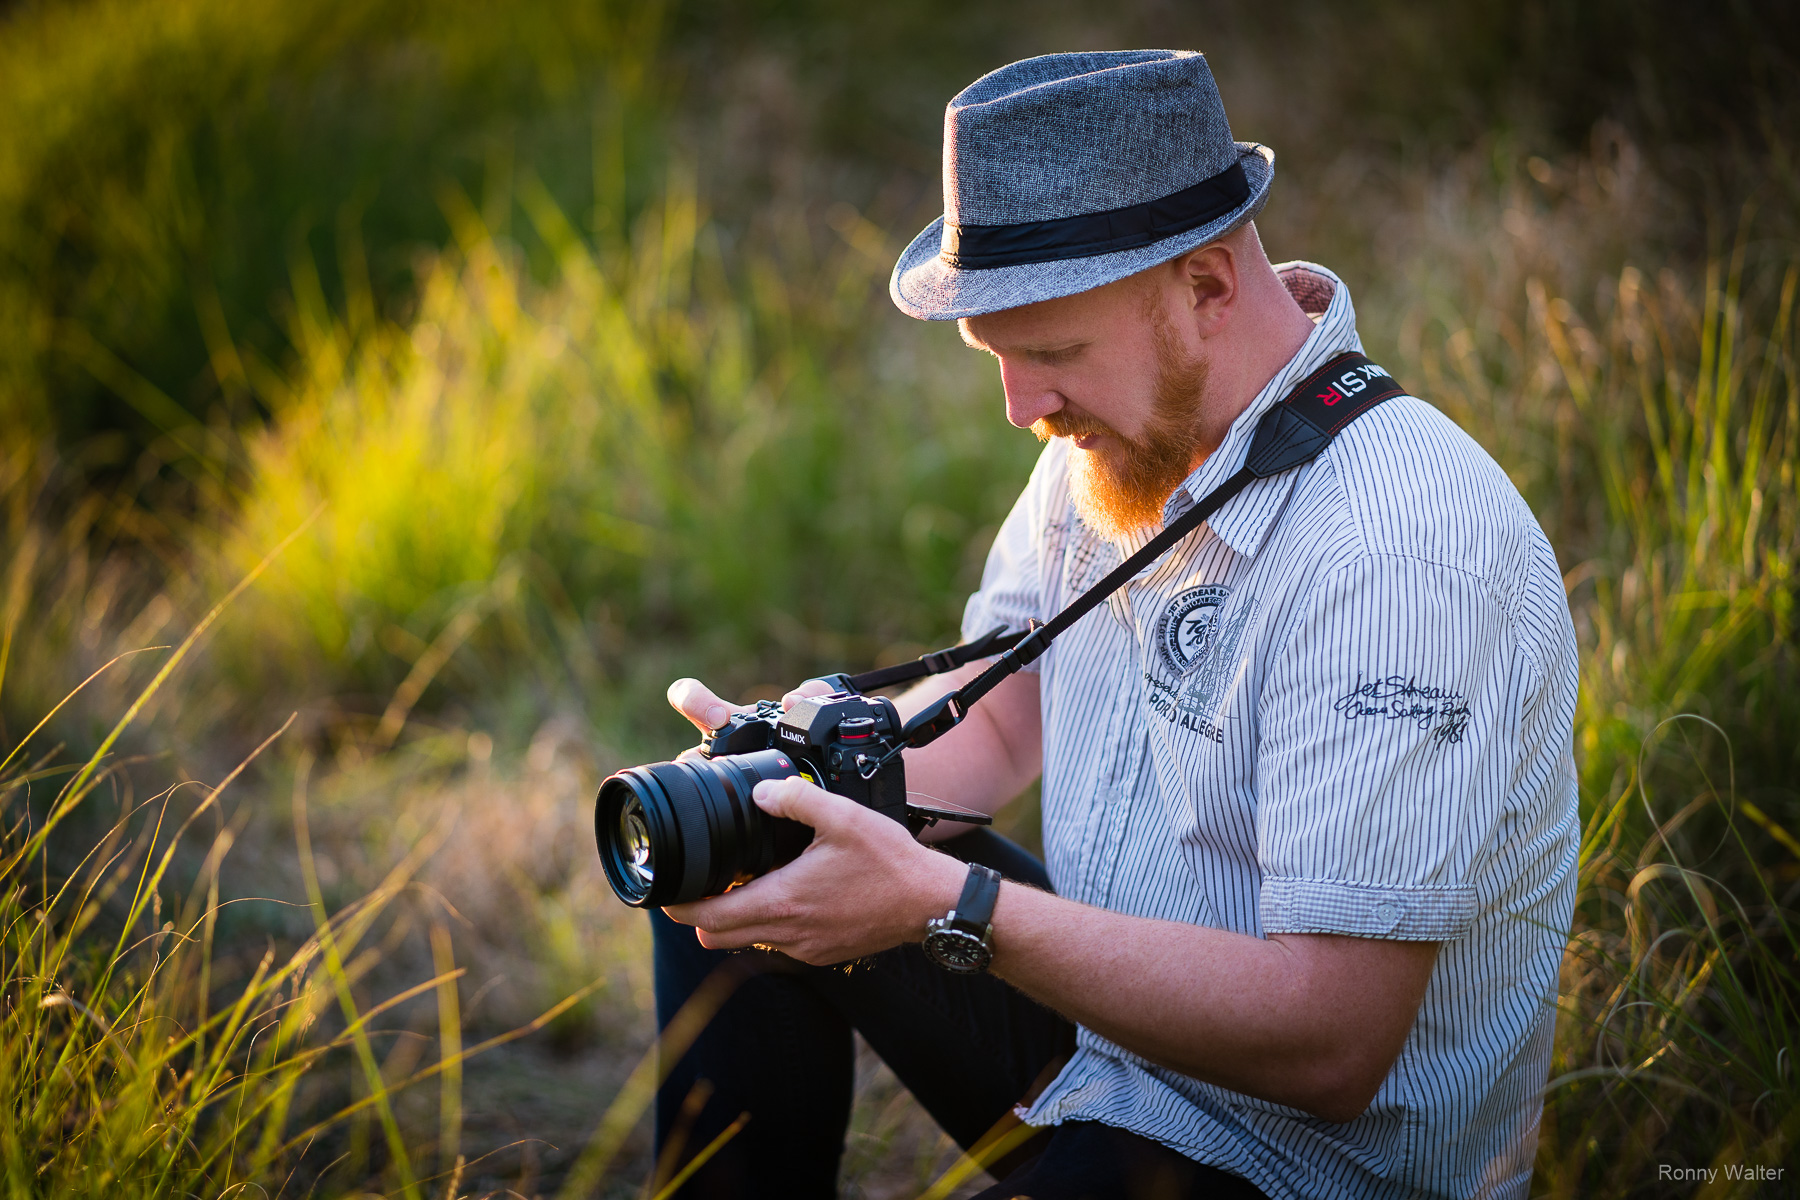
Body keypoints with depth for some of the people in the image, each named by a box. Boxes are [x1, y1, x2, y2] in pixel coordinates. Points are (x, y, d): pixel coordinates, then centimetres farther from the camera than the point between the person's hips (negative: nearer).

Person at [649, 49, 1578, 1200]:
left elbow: (1333, 1046, -32)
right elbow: (999, 716, 10)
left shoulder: (1396, 556, -29)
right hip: (1116, 996, 8)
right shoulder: (1129, 420, -2)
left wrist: (952, 904, -34)